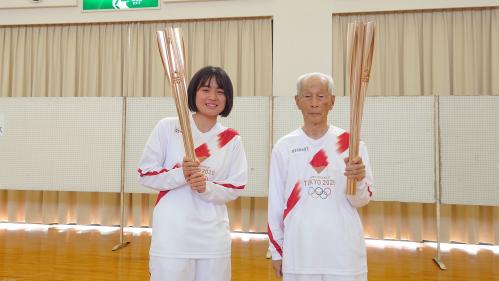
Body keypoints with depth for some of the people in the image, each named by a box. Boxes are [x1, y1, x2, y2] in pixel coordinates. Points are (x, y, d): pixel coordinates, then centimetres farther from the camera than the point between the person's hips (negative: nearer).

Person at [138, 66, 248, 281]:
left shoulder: (232, 139, 3)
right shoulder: (167, 127, -2)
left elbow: (235, 188, 3)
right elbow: (144, 174, -2)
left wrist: (206, 188, -16)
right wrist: (180, 175, -19)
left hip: (213, 238, 2)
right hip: (171, 236, -2)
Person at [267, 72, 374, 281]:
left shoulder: (351, 143, -2)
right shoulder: (284, 147, -1)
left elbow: (360, 201, -1)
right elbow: (275, 204, 4)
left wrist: (358, 180, -21)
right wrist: (276, 251, 6)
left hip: (344, 252, 0)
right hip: (298, 252, 0)